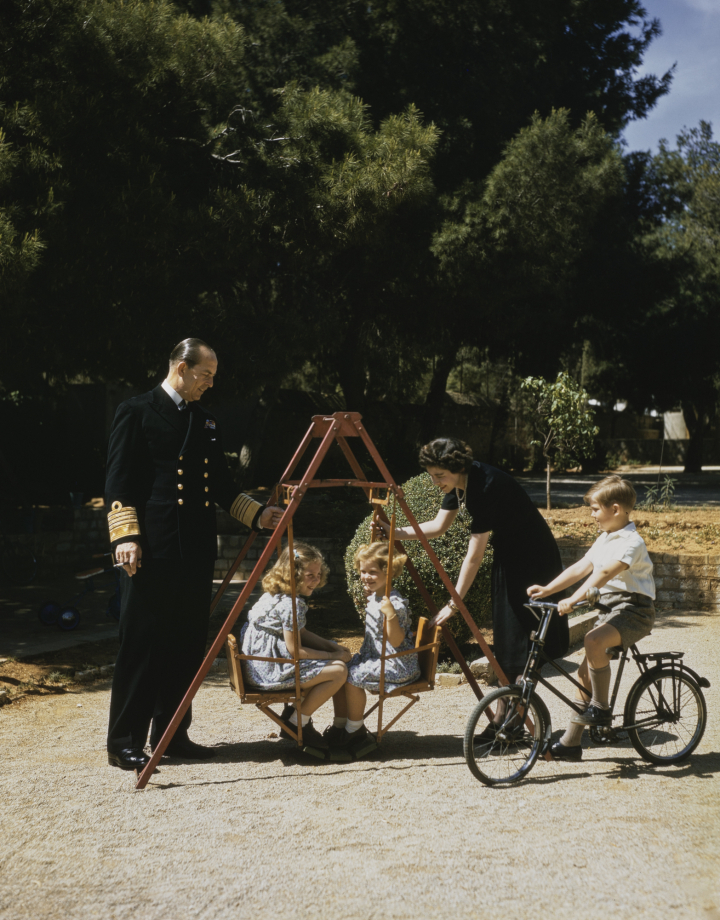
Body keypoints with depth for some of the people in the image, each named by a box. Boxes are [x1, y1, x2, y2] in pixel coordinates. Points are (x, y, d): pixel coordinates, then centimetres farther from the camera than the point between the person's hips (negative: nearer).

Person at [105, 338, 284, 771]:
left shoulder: (206, 421, 18)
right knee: (143, 643, -4)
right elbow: (119, 480, -6)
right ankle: (125, 743, 4)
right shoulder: (137, 412, -1)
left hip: (197, 551, 7)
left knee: (188, 644, 8)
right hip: (152, 550, -6)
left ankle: (172, 734, 18)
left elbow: (222, 484, 22)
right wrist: (126, 535, -15)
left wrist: (258, 513, 10)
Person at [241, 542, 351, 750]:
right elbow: (295, 651, -20)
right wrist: (333, 655, -9)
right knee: (338, 670, -14)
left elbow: (301, 634, 19)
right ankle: (296, 723, -2)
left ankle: (295, 711, 17)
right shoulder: (290, 604, -21)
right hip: (269, 671, -11)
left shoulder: (277, 595, 10)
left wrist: (333, 646, 8)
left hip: (261, 663, 11)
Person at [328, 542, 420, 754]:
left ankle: (355, 730, -5)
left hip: (396, 665, -10)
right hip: (375, 658, 10)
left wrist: (391, 615, -37)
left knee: (353, 676, -22)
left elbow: (396, 641, -27)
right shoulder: (373, 598, 7)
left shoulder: (395, 604, -22)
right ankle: (339, 725, 11)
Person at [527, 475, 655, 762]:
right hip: (610, 609, 9)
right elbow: (581, 567, 13)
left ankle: (601, 707, -17)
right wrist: (547, 589, 3)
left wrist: (575, 599, -43)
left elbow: (606, 572, -31)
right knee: (585, 672, 5)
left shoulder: (631, 541, -17)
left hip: (633, 610, -9)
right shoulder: (604, 539, 14)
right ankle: (570, 743, 11)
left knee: (594, 640, -35)